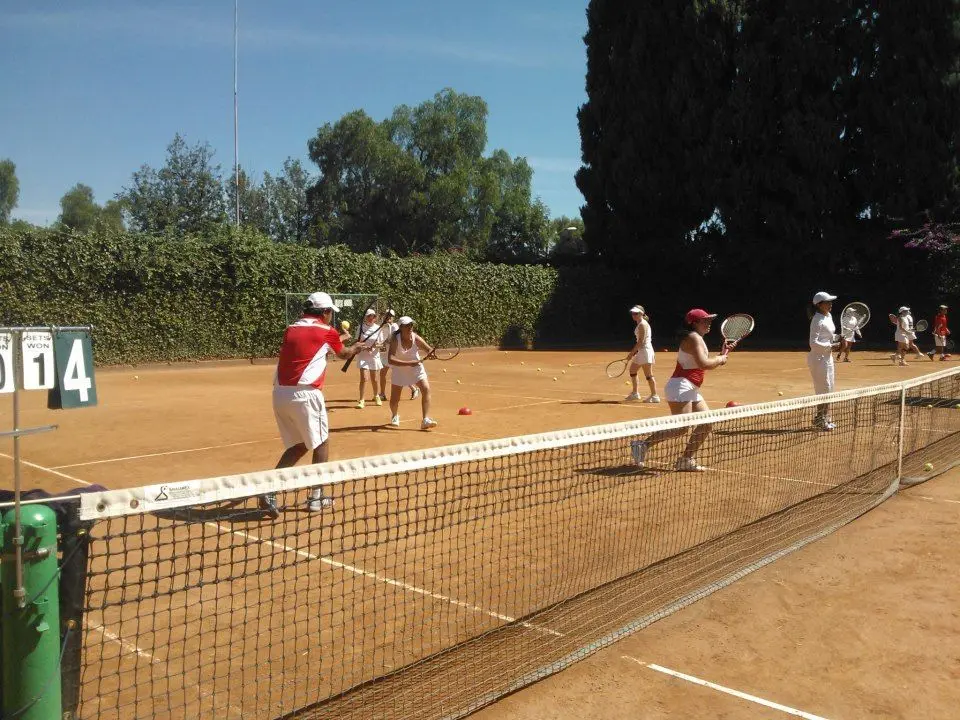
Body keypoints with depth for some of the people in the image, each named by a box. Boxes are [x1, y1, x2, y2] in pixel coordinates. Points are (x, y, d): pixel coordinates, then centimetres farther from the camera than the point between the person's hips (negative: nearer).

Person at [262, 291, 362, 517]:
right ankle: (316, 497, 17)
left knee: (298, 446, 17)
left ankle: (269, 491, 3)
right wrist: (356, 348, 43)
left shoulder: (291, 329, 16)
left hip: (280, 394, 6)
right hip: (305, 394, -6)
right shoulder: (326, 331, 2)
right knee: (321, 443, 13)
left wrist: (338, 338, 41)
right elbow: (343, 354, 21)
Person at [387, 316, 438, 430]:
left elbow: (429, 350, -10)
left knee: (426, 389, -19)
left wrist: (430, 353, -35)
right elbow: (391, 359, -36)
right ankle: (395, 416, 38)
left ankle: (426, 420, -19)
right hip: (399, 369, -1)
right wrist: (408, 363, -45)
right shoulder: (395, 340, -26)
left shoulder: (416, 338, -19)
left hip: (416, 367, 2)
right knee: (394, 398, 4)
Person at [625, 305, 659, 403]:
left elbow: (641, 341, -20)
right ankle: (635, 393, 26)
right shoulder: (640, 324, 15)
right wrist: (634, 351, 14)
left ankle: (654, 396, -4)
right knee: (632, 370, 17)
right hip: (641, 351, 11)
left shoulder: (642, 324, -14)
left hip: (645, 350, -11)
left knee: (648, 375, -8)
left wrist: (632, 353, -19)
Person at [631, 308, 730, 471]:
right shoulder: (694, 338, -10)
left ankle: (687, 459, 9)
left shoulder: (698, 339, 22)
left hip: (691, 390, 11)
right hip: (680, 386, -11)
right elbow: (704, 364, -23)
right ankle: (642, 445, -14)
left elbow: (708, 364, 26)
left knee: (707, 422, 7)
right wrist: (720, 359, -6)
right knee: (681, 427, -18)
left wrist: (723, 353, 16)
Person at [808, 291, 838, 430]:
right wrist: (830, 346, -22)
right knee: (824, 390, -4)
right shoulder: (817, 320, -18)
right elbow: (813, 343, -23)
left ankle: (826, 419, 25)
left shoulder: (828, 316, 10)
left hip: (827, 357, 10)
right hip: (818, 358, -10)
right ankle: (820, 421, 7)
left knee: (829, 390, 15)